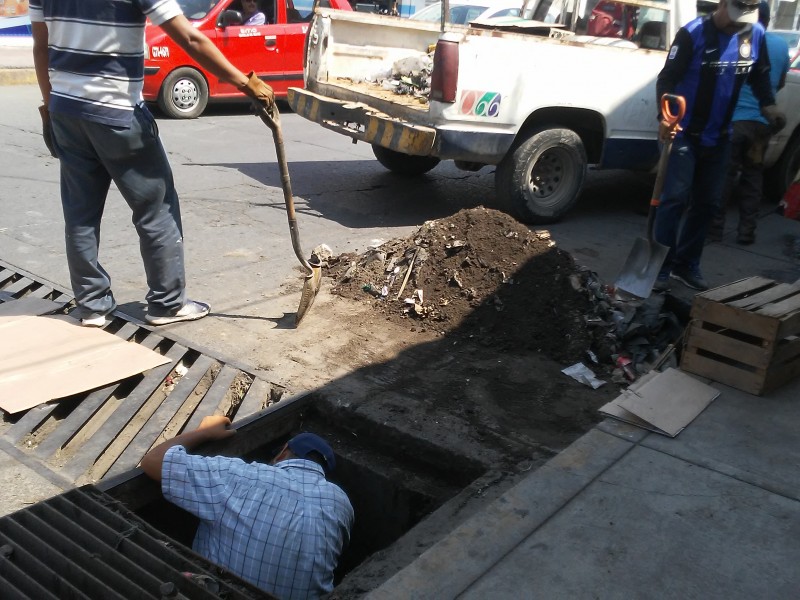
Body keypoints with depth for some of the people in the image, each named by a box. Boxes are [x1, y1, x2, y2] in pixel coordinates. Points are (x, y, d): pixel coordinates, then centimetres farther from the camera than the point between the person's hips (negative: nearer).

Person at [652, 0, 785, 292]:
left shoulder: (755, 34, 0)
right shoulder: (693, 33, -15)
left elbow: (760, 74, 13)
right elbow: (667, 78, -18)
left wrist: (768, 104, -6)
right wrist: (665, 116, -36)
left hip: (719, 136, 6)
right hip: (684, 133, -5)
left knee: (707, 202, 9)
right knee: (675, 198, -12)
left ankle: (686, 264, 20)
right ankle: (660, 266, -3)